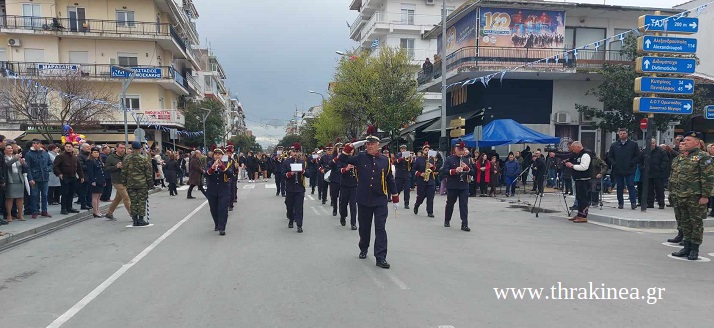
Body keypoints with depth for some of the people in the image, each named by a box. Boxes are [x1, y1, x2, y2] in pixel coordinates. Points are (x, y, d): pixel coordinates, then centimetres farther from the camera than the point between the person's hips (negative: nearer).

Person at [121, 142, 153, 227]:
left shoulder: (126, 159, 2)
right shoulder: (144, 159, -6)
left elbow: (123, 172, 6)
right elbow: (149, 173, -3)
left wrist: (124, 182, 15)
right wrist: (150, 184, 4)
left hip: (130, 184, 3)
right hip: (142, 184, -2)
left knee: (133, 202, 8)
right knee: (142, 201, 3)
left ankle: (135, 220, 9)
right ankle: (141, 220, 2)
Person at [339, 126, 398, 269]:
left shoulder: (385, 160, 0)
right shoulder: (360, 157, 0)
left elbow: (390, 180, 7)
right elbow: (343, 160, 0)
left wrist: (395, 197, 9)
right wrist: (348, 148, -18)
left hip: (380, 201, -1)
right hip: (363, 200, 1)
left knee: (380, 229, -4)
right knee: (364, 227, 15)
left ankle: (381, 258, -2)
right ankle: (363, 249, 37)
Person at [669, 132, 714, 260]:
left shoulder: (703, 157, -7)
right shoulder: (679, 158, 14)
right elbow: (672, 177, 20)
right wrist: (671, 193, 17)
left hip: (695, 197, -7)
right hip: (679, 197, 7)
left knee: (696, 223, 2)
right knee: (684, 222, 12)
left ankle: (694, 249, 10)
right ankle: (687, 247, 21)